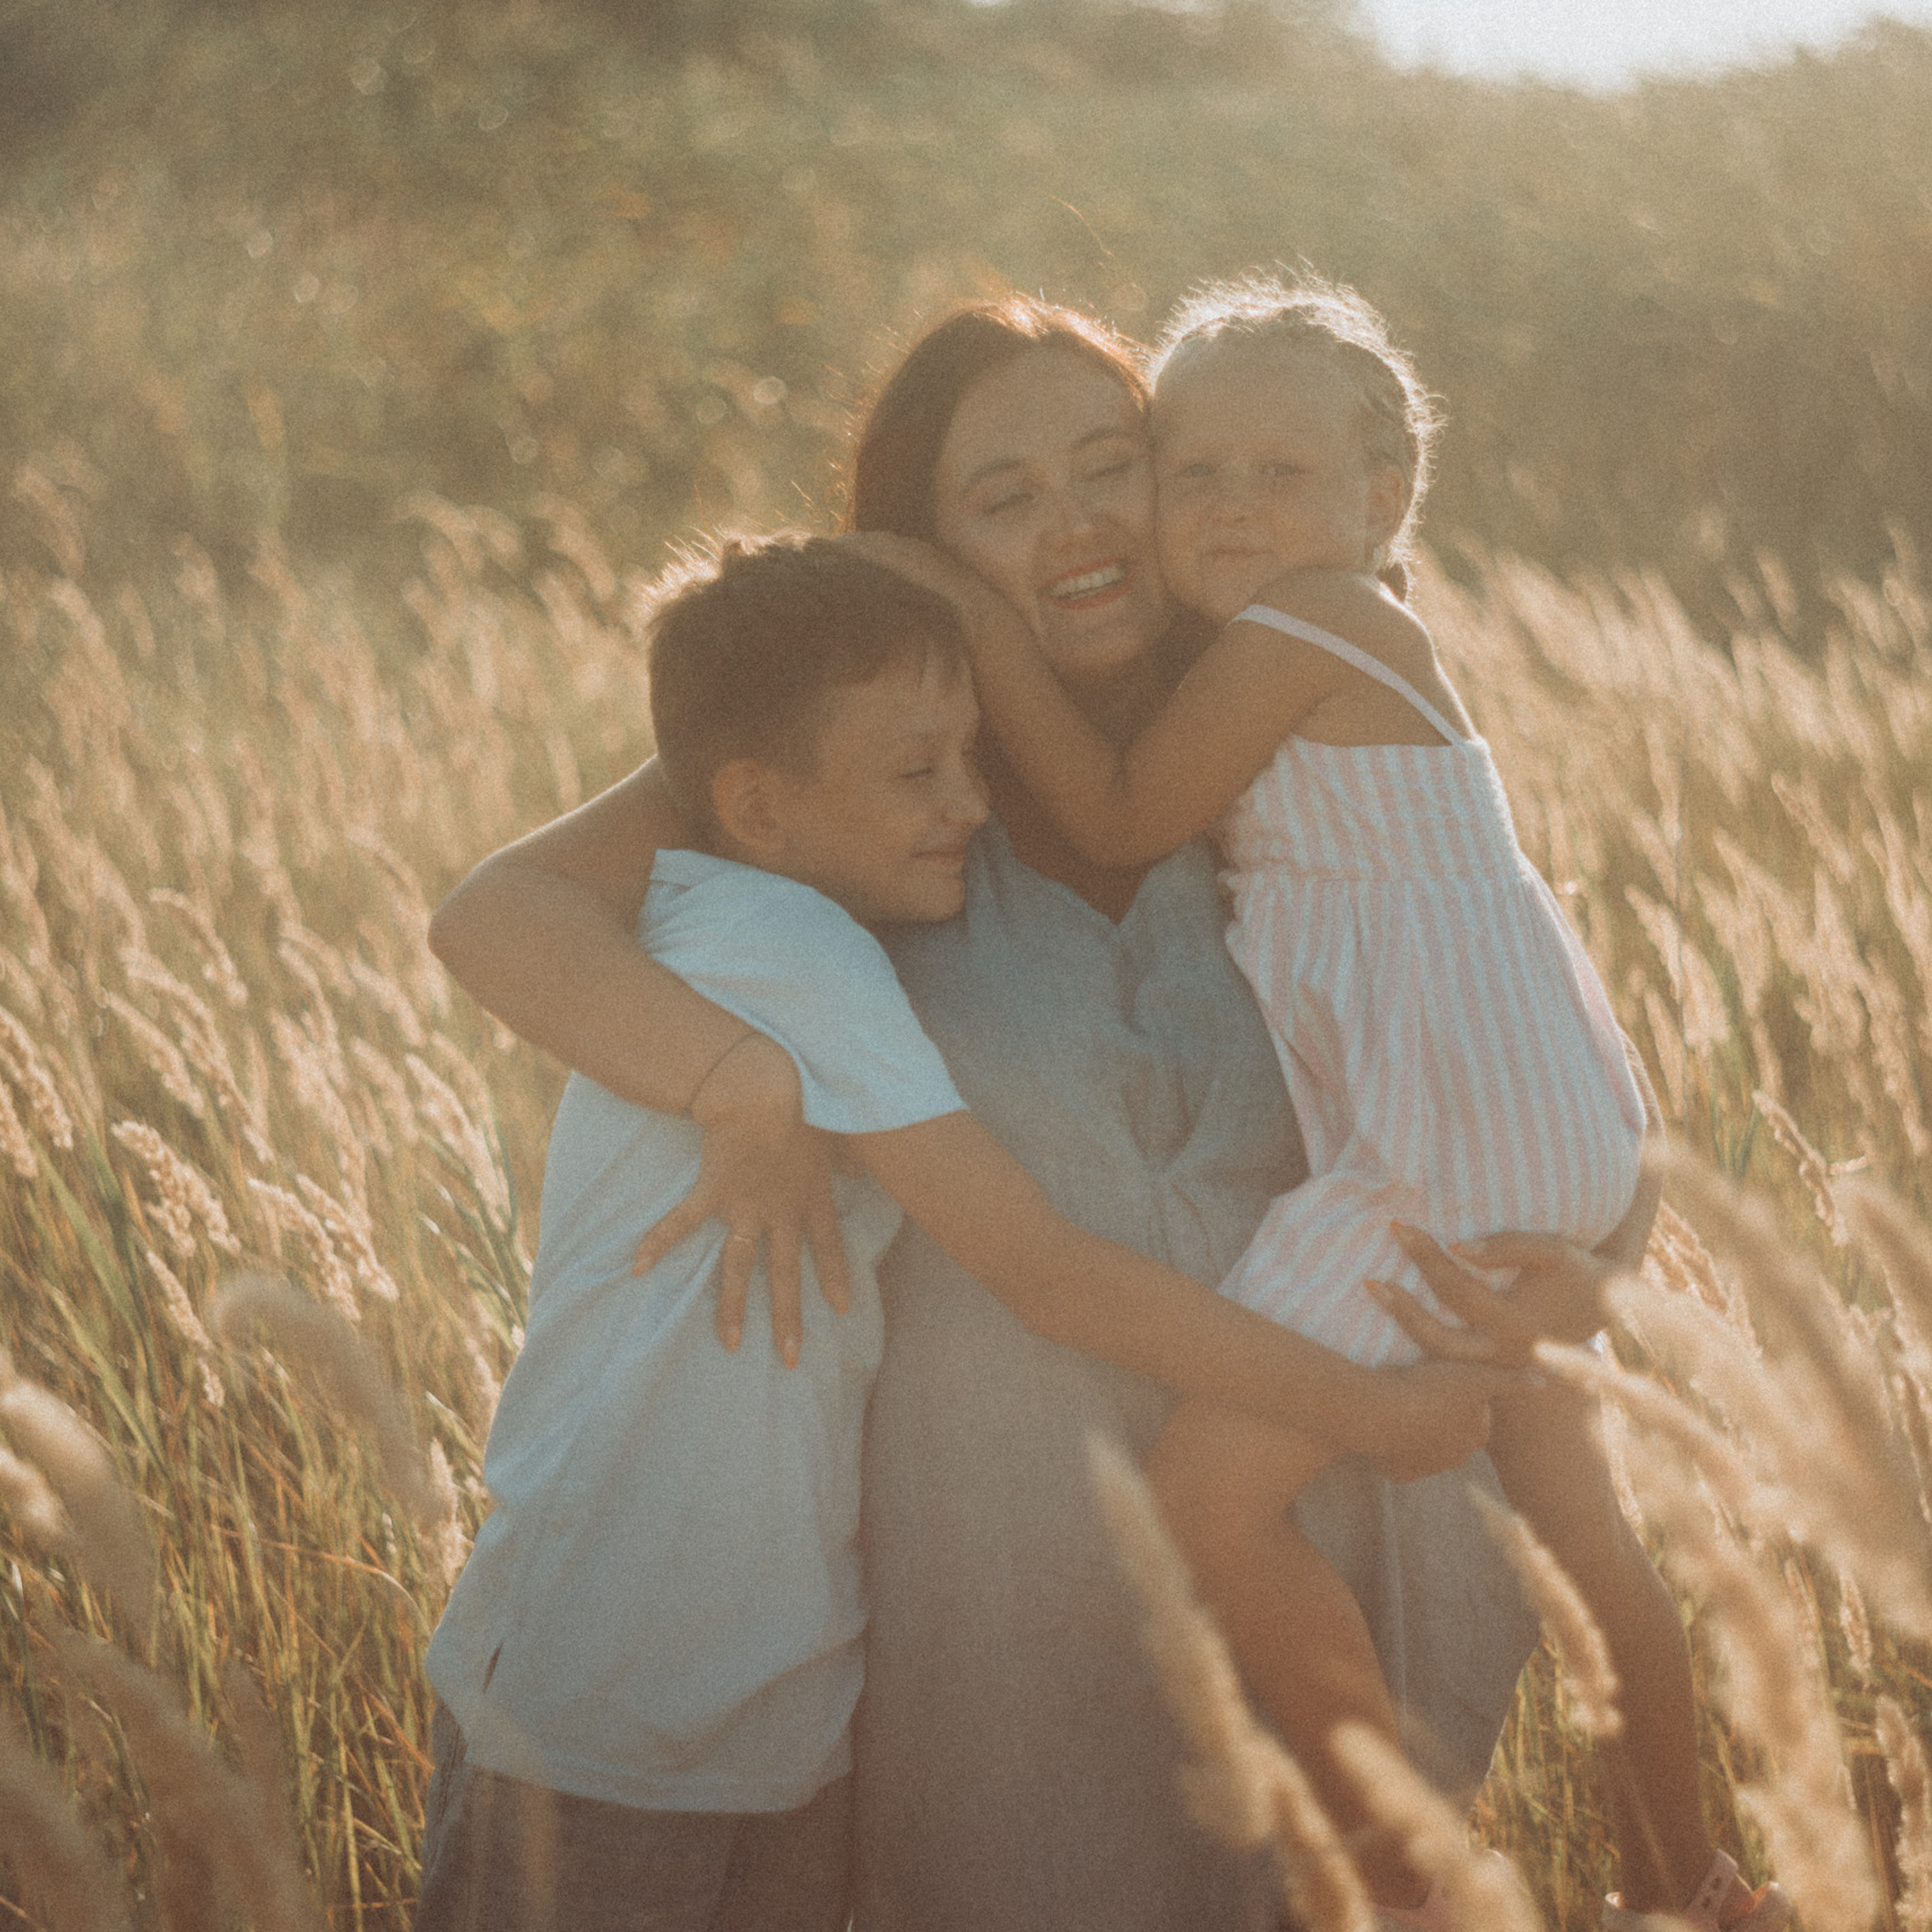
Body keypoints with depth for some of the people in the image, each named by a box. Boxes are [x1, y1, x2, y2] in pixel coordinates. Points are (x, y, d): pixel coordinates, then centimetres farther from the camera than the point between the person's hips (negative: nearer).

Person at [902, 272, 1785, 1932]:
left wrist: (978, 616, -7)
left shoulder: (1295, 631, -13)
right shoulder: (1358, 643, 16)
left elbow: (1121, 821, -9)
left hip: (1441, 1134, -11)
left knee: (1211, 1493, -12)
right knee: (1568, 1504, 22)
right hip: (1544, 1118, 11)